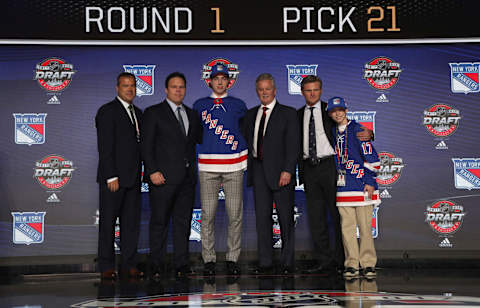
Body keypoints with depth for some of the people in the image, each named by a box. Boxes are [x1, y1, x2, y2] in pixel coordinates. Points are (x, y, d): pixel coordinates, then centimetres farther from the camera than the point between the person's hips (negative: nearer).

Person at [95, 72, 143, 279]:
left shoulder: (137, 112, 17)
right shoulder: (107, 111, -6)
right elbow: (105, 147, -12)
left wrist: (140, 173, 10)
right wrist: (111, 176, -17)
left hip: (133, 177, 7)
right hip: (113, 178, -7)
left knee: (131, 221, 8)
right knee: (108, 221, 1)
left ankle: (129, 264, 15)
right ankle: (106, 266, 8)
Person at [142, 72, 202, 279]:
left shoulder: (191, 114, 17)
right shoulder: (153, 113, 1)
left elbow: (201, 139, 22)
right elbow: (146, 145, -5)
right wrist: (152, 171, -14)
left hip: (187, 177, 5)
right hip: (163, 176, -5)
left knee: (183, 221, 7)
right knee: (159, 221, -1)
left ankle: (181, 264, 13)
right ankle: (156, 264, 7)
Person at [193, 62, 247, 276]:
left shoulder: (238, 105, 10)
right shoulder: (200, 105, 11)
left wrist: (240, 147, 13)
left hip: (233, 165, 0)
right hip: (207, 166, 0)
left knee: (235, 215, -1)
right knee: (208, 215, -1)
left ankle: (232, 259, 8)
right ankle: (209, 259, 7)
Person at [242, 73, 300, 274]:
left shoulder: (287, 113, 2)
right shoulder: (251, 115, 16)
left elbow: (292, 145, -6)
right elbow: (247, 141, 16)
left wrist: (287, 170, -15)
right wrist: (249, 168, 4)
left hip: (280, 171, -4)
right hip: (258, 170, 4)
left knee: (286, 218, 1)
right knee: (262, 216, 3)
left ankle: (287, 263, 10)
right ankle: (265, 262, 9)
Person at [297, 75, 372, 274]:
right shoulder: (299, 115, 13)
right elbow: (298, 144, 14)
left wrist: (368, 134, -15)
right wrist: (300, 171, 4)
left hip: (330, 166, -3)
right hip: (309, 168, 3)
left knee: (337, 214, 0)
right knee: (315, 216, 5)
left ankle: (342, 260, 8)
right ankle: (323, 261, 12)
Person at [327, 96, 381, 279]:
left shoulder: (357, 129, -3)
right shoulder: (333, 133, 13)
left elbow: (371, 156, -4)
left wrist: (370, 181, -8)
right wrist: (334, 180, 20)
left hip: (361, 185, -4)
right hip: (343, 187, 5)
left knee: (365, 226, -2)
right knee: (347, 226, 2)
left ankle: (368, 264, 6)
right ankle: (351, 264, 8)